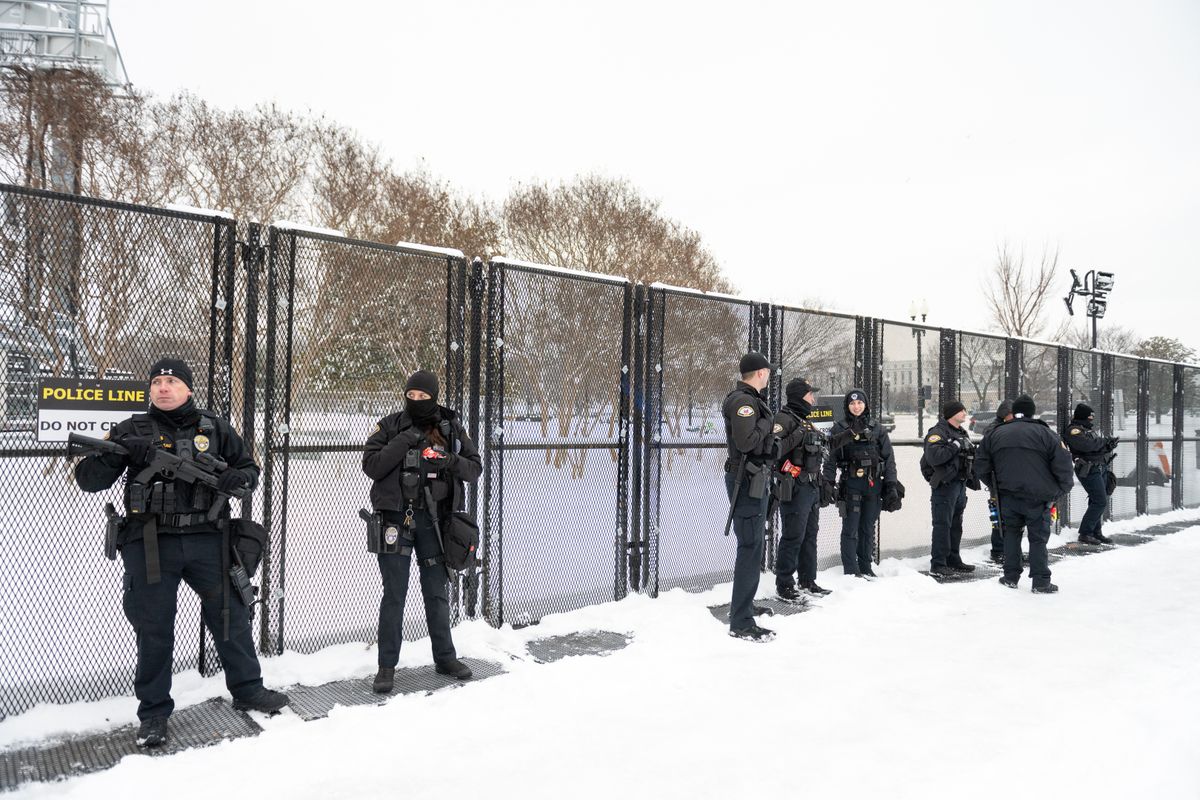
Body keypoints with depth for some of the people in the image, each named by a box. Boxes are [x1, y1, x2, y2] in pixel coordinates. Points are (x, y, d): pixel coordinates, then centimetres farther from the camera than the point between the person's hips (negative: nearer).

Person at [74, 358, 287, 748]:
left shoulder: (215, 428, 7)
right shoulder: (133, 430, 4)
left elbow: (249, 468, 13)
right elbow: (88, 480, 1)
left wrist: (237, 477, -10)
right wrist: (113, 453, -18)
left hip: (207, 540, 2)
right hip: (150, 544, -1)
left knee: (230, 614, 11)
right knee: (154, 629, 6)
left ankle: (248, 690, 29)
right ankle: (153, 713, 21)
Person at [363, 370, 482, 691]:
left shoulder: (451, 427, 4)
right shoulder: (390, 426, -2)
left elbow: (475, 468, 4)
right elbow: (371, 466, -11)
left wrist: (450, 462, -16)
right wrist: (404, 442, -19)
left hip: (433, 519, 2)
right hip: (397, 518, -2)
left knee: (438, 592, 13)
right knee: (394, 594, 2)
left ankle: (445, 657, 27)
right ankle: (387, 666, 14)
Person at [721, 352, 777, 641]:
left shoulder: (750, 400, 16)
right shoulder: (743, 401, -17)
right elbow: (746, 441, -27)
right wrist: (766, 424, -14)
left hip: (753, 479, 11)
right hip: (747, 479, -11)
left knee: (751, 544, 20)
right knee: (750, 547, -10)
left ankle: (743, 604, 33)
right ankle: (741, 623, -6)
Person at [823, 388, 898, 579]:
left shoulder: (876, 429, 9)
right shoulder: (839, 429, 3)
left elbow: (889, 458, 8)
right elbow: (831, 458, 0)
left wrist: (892, 485, 1)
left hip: (874, 485, 3)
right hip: (851, 484, -3)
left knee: (868, 528, 11)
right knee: (850, 529, -3)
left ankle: (865, 567, 21)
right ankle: (851, 570, 3)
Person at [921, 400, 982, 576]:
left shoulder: (963, 433, 18)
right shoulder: (938, 433, -11)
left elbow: (970, 459, 27)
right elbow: (933, 456, -27)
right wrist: (955, 445, -23)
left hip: (960, 484, 9)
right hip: (944, 485, -9)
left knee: (956, 525, 14)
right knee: (942, 525, -7)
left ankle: (953, 560, 24)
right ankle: (938, 563, -3)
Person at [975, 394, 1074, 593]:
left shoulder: (995, 435, 7)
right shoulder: (1044, 433, -3)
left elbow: (981, 466, 10)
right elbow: (1062, 464, -6)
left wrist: (995, 486, 21)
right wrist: (1062, 489, 8)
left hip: (1007, 496, 3)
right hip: (1037, 497, -3)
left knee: (1011, 533, 17)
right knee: (1038, 538, 5)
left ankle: (1011, 577, 17)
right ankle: (1041, 582, 6)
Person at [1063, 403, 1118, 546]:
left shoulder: (1087, 429, 20)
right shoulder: (1073, 431, -11)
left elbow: (1098, 446, 20)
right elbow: (1087, 445, -25)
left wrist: (1109, 445, -1)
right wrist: (1104, 440, -11)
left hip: (1101, 468, 10)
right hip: (1090, 470, -10)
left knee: (1098, 502, 12)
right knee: (1100, 502, -13)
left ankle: (1096, 532, 21)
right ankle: (1085, 534, -7)